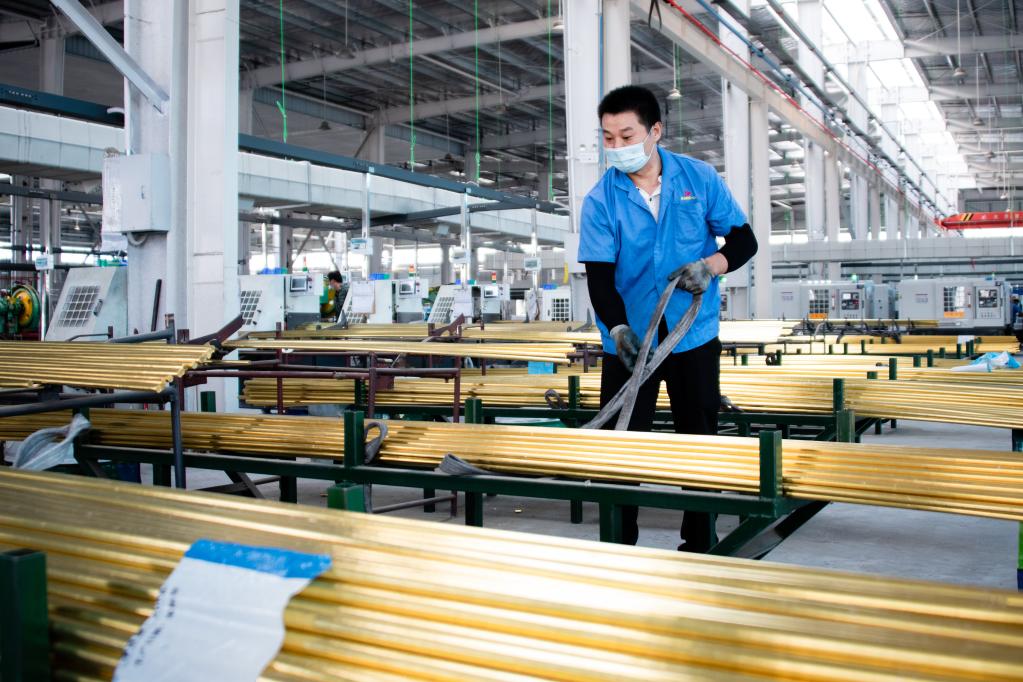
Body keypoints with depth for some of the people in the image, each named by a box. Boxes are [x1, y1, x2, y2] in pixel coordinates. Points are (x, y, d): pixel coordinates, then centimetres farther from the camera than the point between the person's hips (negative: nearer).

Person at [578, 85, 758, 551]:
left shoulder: (700, 178, -2)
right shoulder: (600, 201, -6)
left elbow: (744, 240, 2)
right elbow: (599, 276, -11)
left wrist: (711, 264, -19)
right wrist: (617, 329, -28)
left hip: (695, 337, 1)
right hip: (629, 342, -1)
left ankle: (700, 544, 26)